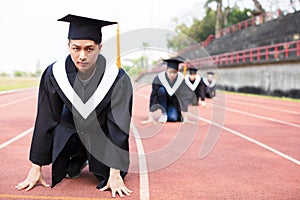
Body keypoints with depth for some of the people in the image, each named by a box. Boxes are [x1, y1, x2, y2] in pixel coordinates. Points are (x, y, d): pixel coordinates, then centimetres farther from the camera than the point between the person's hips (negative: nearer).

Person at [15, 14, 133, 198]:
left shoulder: (118, 79, -31)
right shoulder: (54, 74, -25)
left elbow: (118, 127, -28)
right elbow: (45, 121, -17)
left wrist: (115, 174, -32)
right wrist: (36, 169, -15)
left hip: (103, 131, -3)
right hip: (71, 125, 3)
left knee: (107, 174, -15)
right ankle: (78, 159, 11)